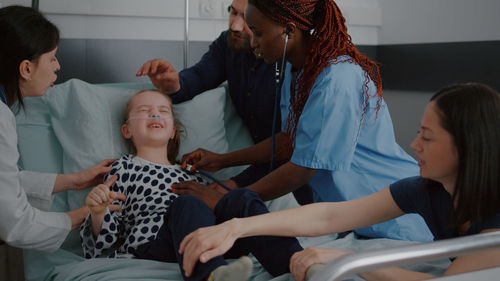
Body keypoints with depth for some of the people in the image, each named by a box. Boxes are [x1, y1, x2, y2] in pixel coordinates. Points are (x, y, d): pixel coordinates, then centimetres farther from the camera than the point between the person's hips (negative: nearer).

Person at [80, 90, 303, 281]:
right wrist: (98, 212, -8)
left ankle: (294, 261, -42)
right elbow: (103, 241, 13)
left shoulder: (190, 174, 35)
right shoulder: (124, 168, 22)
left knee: (241, 198, -20)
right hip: (150, 246, -4)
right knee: (187, 204, -33)